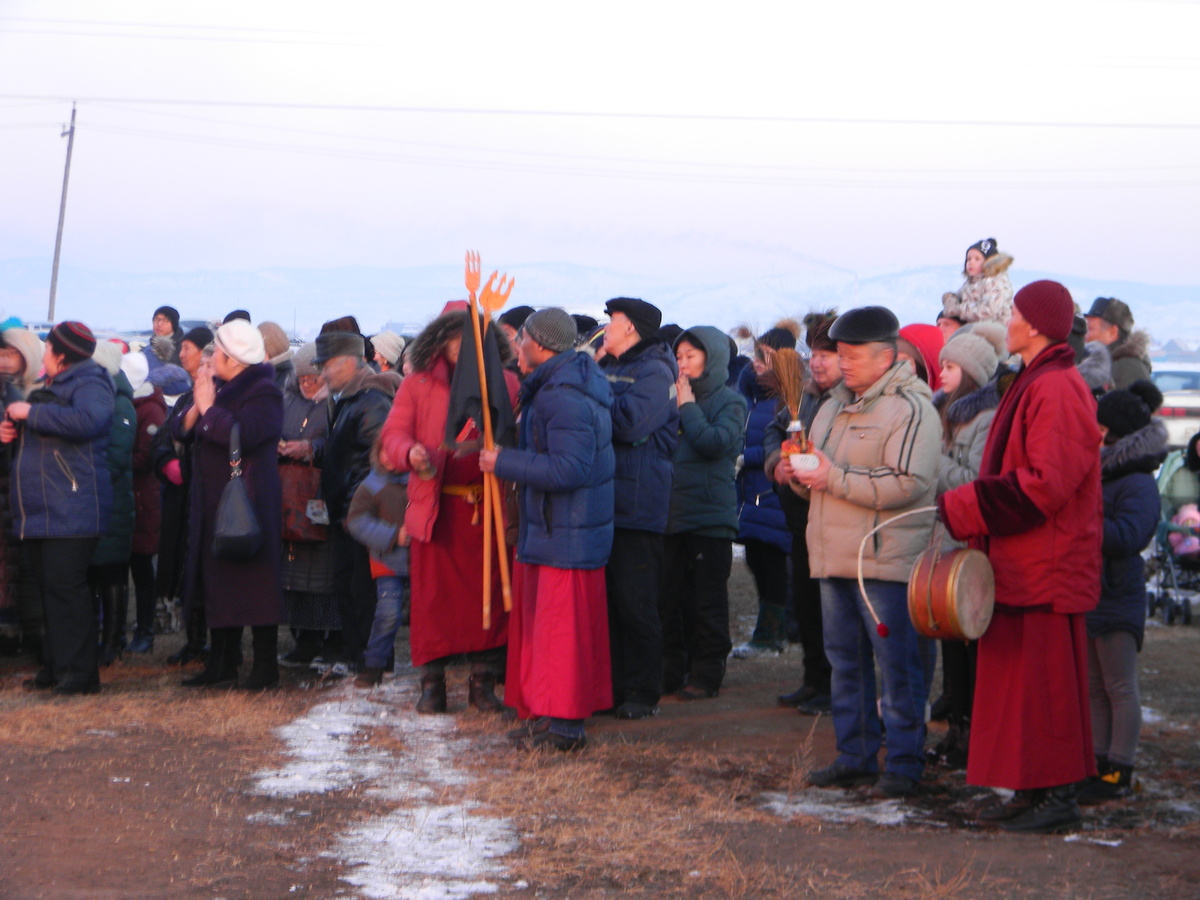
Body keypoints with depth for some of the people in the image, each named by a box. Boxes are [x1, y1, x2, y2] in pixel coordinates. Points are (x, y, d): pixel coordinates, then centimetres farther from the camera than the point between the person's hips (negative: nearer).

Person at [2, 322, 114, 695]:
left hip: (71, 512, -10)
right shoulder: (51, 387, 22)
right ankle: (55, 667, 18)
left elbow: (86, 421, -30)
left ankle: (78, 673, -10)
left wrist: (30, 412, -21)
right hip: (40, 510, 10)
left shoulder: (90, 385, -9)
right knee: (49, 589, 12)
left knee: (65, 588, -12)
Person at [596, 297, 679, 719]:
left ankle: (642, 692, 3)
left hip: (636, 507, -8)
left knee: (635, 605, -4)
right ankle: (611, 686, 17)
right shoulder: (606, 368, 19)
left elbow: (629, 423, -21)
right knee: (604, 601, 9)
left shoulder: (655, 373, -7)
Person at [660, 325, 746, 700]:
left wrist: (687, 407, -10)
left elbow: (715, 443, -18)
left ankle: (706, 674, 6)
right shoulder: (675, 396, 15)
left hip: (710, 515, -6)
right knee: (670, 599, 8)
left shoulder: (729, 402, -1)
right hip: (673, 512, 6)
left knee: (707, 600, 0)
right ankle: (672, 672, 16)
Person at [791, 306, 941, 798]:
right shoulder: (834, 407, 18)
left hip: (886, 559, -8)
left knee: (897, 664, -3)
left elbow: (906, 484, -22)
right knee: (845, 660, 12)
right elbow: (818, 471, 26)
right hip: (834, 557, 8)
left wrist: (834, 478, -21)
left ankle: (904, 762, 3)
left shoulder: (910, 409, -10)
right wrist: (800, 472, 2)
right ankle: (854, 757, 20)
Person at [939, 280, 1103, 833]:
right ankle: (1032, 788, 18)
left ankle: (1058, 797, 2)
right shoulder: (1034, 385, 16)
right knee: (1018, 677, 12)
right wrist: (969, 508, 12)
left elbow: (1046, 483, -24)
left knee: (1044, 678, -4)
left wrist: (963, 508, -18)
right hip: (1018, 562, 10)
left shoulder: (1056, 390, -17)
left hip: (1045, 568, -10)